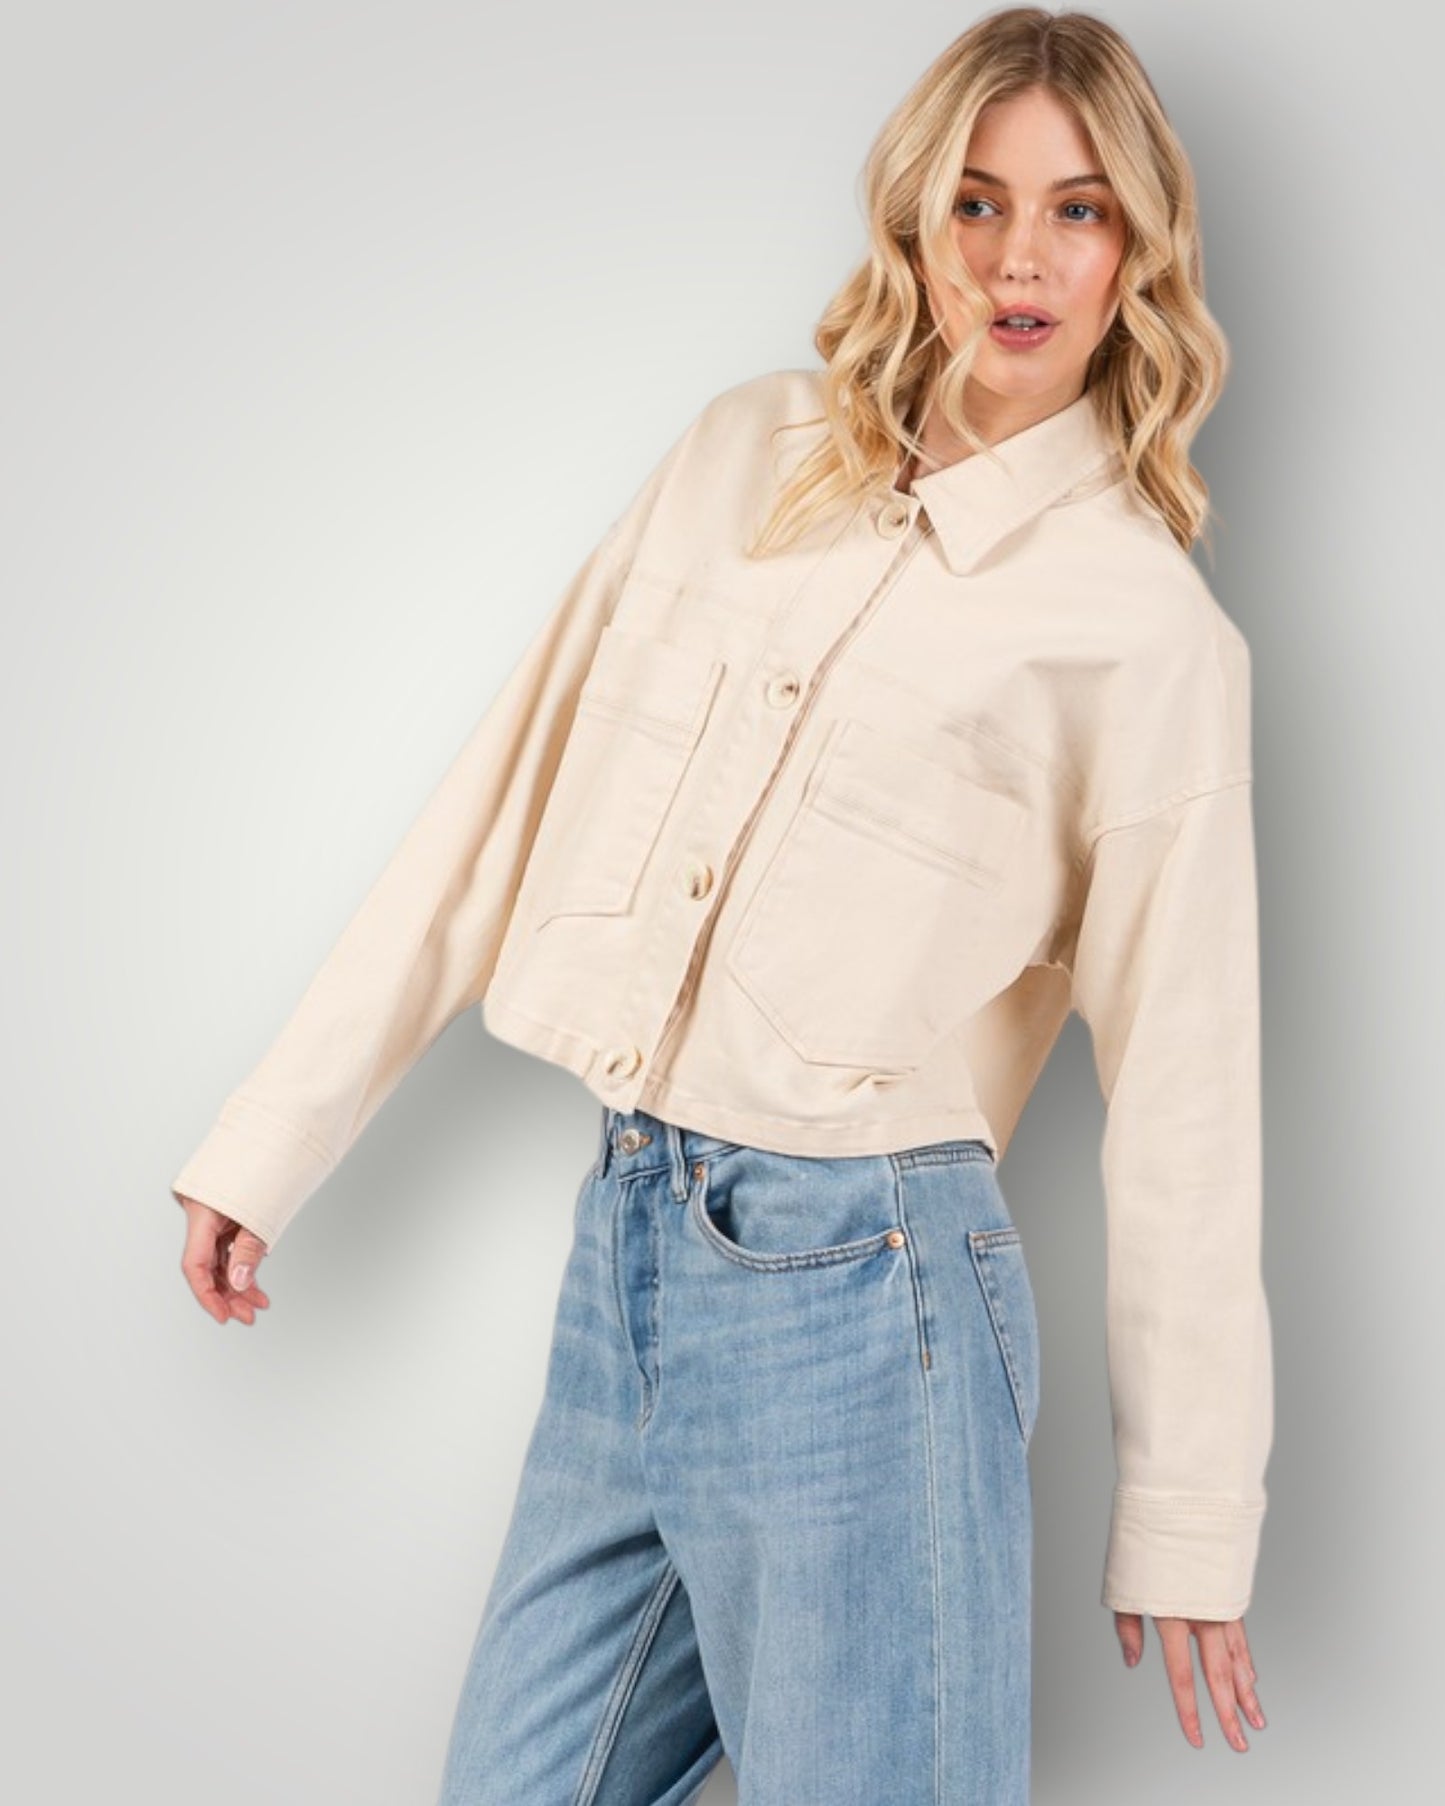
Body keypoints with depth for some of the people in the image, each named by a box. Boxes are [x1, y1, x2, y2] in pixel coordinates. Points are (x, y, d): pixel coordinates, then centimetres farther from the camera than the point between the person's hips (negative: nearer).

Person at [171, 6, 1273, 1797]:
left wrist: (1188, 1512, 0)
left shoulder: (1147, 624, -5)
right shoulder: (745, 454, 8)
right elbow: (514, 787, 9)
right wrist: (271, 1138, 10)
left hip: (855, 1296, -5)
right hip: (622, 1246, 5)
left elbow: (1181, 1080, -3)